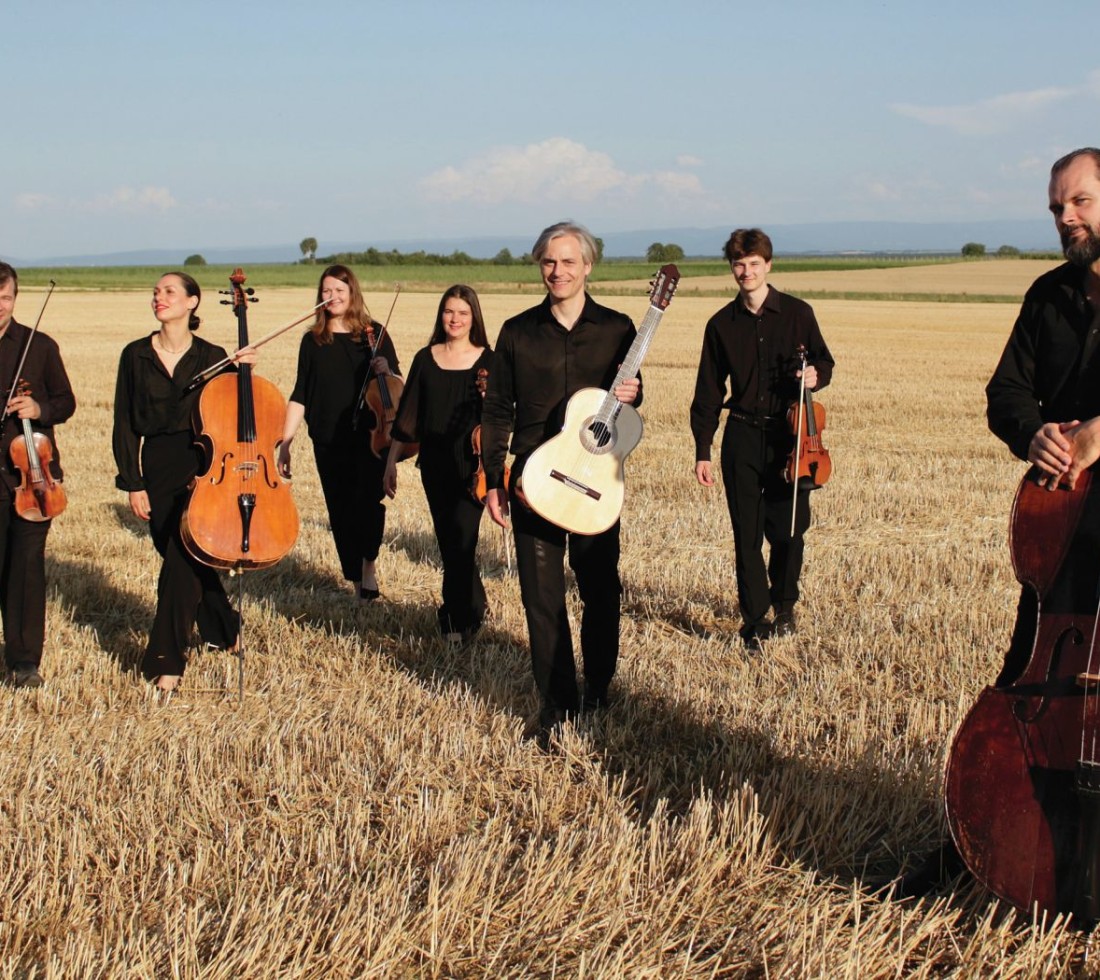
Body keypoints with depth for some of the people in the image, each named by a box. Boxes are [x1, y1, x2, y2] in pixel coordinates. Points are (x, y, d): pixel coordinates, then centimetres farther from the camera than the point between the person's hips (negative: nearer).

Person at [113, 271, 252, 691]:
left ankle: (166, 661, -3)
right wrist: (133, 483, -2)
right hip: (156, 470, 2)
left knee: (182, 560, -11)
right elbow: (124, 424, 4)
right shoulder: (136, 355, 4)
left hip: (201, 467, -2)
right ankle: (223, 629, 34)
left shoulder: (212, 356, 2)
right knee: (182, 557, 10)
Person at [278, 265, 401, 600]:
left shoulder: (373, 334, 3)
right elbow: (300, 395, 8)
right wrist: (285, 443, 2)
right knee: (341, 510, 6)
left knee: (369, 498, -20)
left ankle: (369, 561, 0)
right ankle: (358, 578, 18)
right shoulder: (312, 340, 7)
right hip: (329, 442, 2)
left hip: (370, 437, -2)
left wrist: (386, 372, -18)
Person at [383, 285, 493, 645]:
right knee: (448, 542, 10)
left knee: (460, 540, -12)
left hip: (472, 465, -3)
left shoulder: (487, 361, -1)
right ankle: (473, 609, 29)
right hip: (435, 463, 3)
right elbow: (408, 413, 10)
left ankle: (457, 618, 1)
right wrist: (391, 461, 9)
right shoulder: (425, 359, 6)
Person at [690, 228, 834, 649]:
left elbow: (823, 362, 12)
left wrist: (816, 375, -13)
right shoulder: (721, 324, 5)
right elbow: (709, 392, 7)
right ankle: (755, 621, 12)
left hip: (789, 434, -1)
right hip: (742, 437, 1)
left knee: (789, 530, 3)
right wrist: (702, 450, 3)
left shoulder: (797, 313, 2)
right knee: (747, 534, 1)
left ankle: (784, 604, 28)